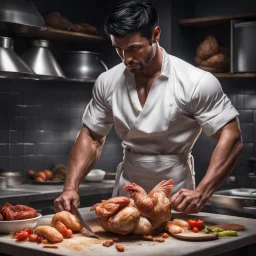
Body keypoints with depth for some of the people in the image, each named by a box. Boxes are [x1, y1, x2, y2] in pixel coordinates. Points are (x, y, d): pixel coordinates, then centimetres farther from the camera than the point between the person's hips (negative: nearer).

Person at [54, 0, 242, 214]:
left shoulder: (196, 83, -14)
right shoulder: (107, 83, -1)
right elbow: (91, 139, 6)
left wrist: (201, 193, -26)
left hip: (176, 199, -3)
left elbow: (231, 138, -15)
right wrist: (71, 187, -8)